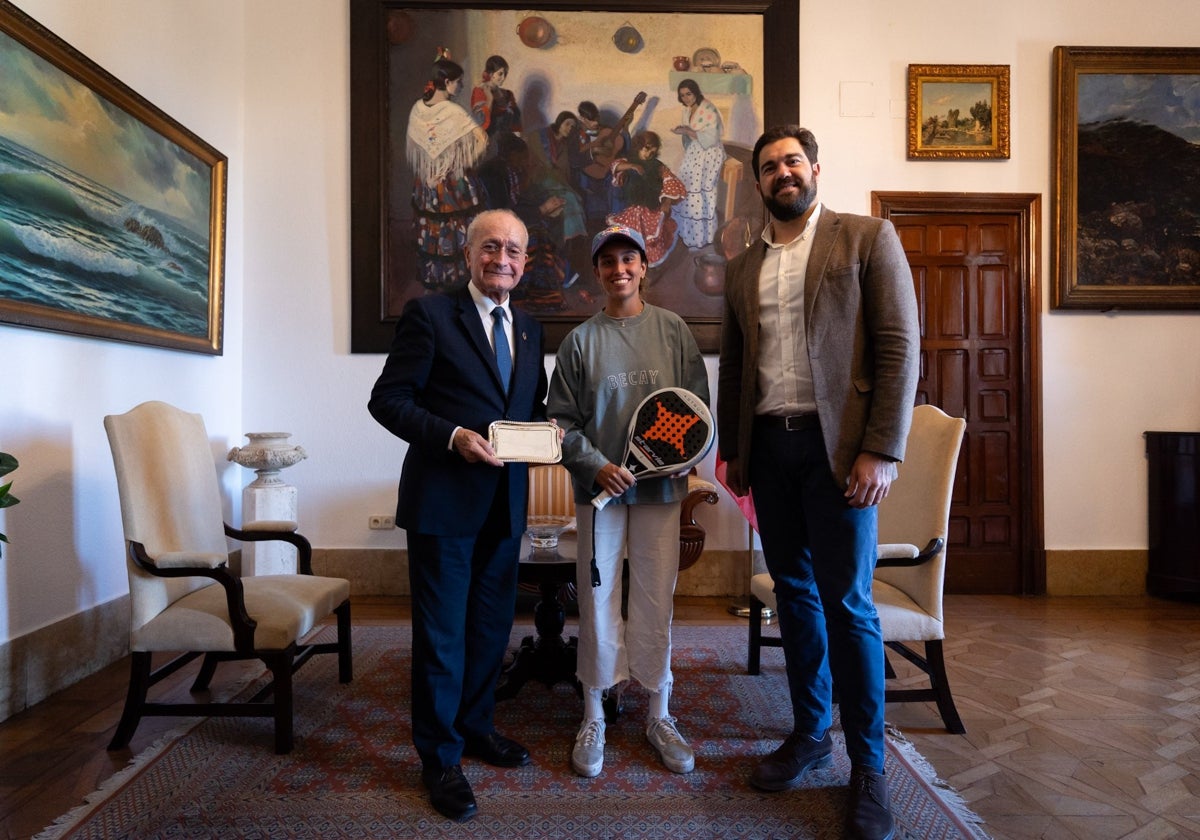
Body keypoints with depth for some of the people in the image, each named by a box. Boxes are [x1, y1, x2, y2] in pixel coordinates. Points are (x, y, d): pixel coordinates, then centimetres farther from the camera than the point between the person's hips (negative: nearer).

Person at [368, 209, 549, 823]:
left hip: (504, 501, 6)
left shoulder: (528, 330, 13)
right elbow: (388, 399, -9)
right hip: (444, 497, -6)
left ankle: (475, 725, 38)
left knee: (492, 623, 17)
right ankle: (440, 755, 22)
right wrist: (452, 436, -21)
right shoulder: (429, 314, -5)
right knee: (442, 629, 5)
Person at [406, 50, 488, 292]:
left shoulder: (417, 108, -1)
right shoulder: (455, 112, -18)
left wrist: (426, 169, 16)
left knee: (429, 233, 15)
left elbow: (411, 148, 7)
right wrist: (467, 163, -9)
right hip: (454, 184, -6)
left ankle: (430, 280, 26)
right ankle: (456, 280, 15)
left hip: (425, 182, 6)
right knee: (455, 234, 6)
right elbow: (483, 141, -22)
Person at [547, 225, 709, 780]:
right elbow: (561, 418, 1)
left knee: (656, 600, 7)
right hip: (599, 486, 0)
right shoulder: (580, 340, 1)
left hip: (660, 485, 1)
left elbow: (698, 405, 4)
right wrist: (596, 465, -13)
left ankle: (659, 716, 24)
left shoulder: (673, 330, 3)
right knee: (597, 599, 6)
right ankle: (594, 717, 22)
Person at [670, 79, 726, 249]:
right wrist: (682, 130, 2)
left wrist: (687, 131, -29)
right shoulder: (688, 109, 5)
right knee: (687, 192, 13)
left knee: (701, 195, -2)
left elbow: (711, 139, -26)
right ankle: (688, 231, 27)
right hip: (693, 154, 8)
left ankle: (700, 237, 10)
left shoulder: (709, 110, -21)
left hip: (708, 157, -8)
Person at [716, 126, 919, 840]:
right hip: (769, 447, 5)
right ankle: (810, 734, 28)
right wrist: (732, 450, 13)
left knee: (847, 602, -1)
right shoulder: (744, 267, 16)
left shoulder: (867, 238, 2)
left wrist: (882, 451, -13)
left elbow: (901, 347, -6)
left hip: (836, 446, -4)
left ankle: (869, 766, 16)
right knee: (794, 594, 12)